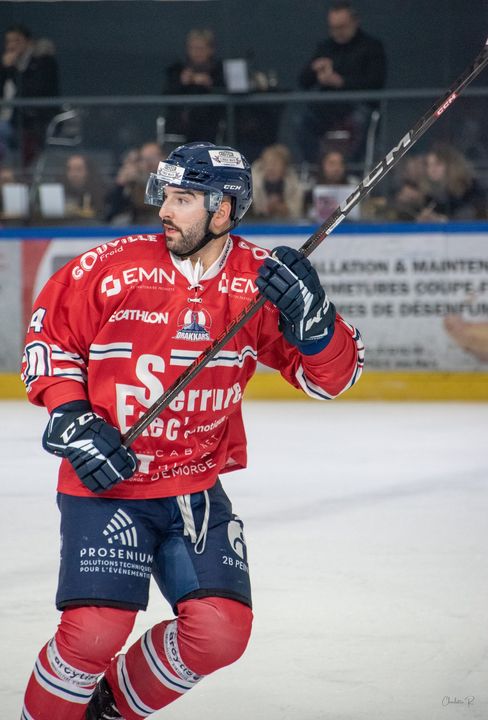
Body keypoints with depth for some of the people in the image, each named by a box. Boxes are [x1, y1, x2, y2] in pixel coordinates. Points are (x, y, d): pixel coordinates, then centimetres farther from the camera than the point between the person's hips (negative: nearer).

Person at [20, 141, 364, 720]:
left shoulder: (262, 282, -5)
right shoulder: (114, 268, -9)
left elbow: (332, 376, -4)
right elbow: (48, 336, 3)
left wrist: (310, 315, -23)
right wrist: (72, 418, -9)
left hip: (197, 489, 3)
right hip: (104, 481, -3)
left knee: (221, 632, -5)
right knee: (93, 632, -18)